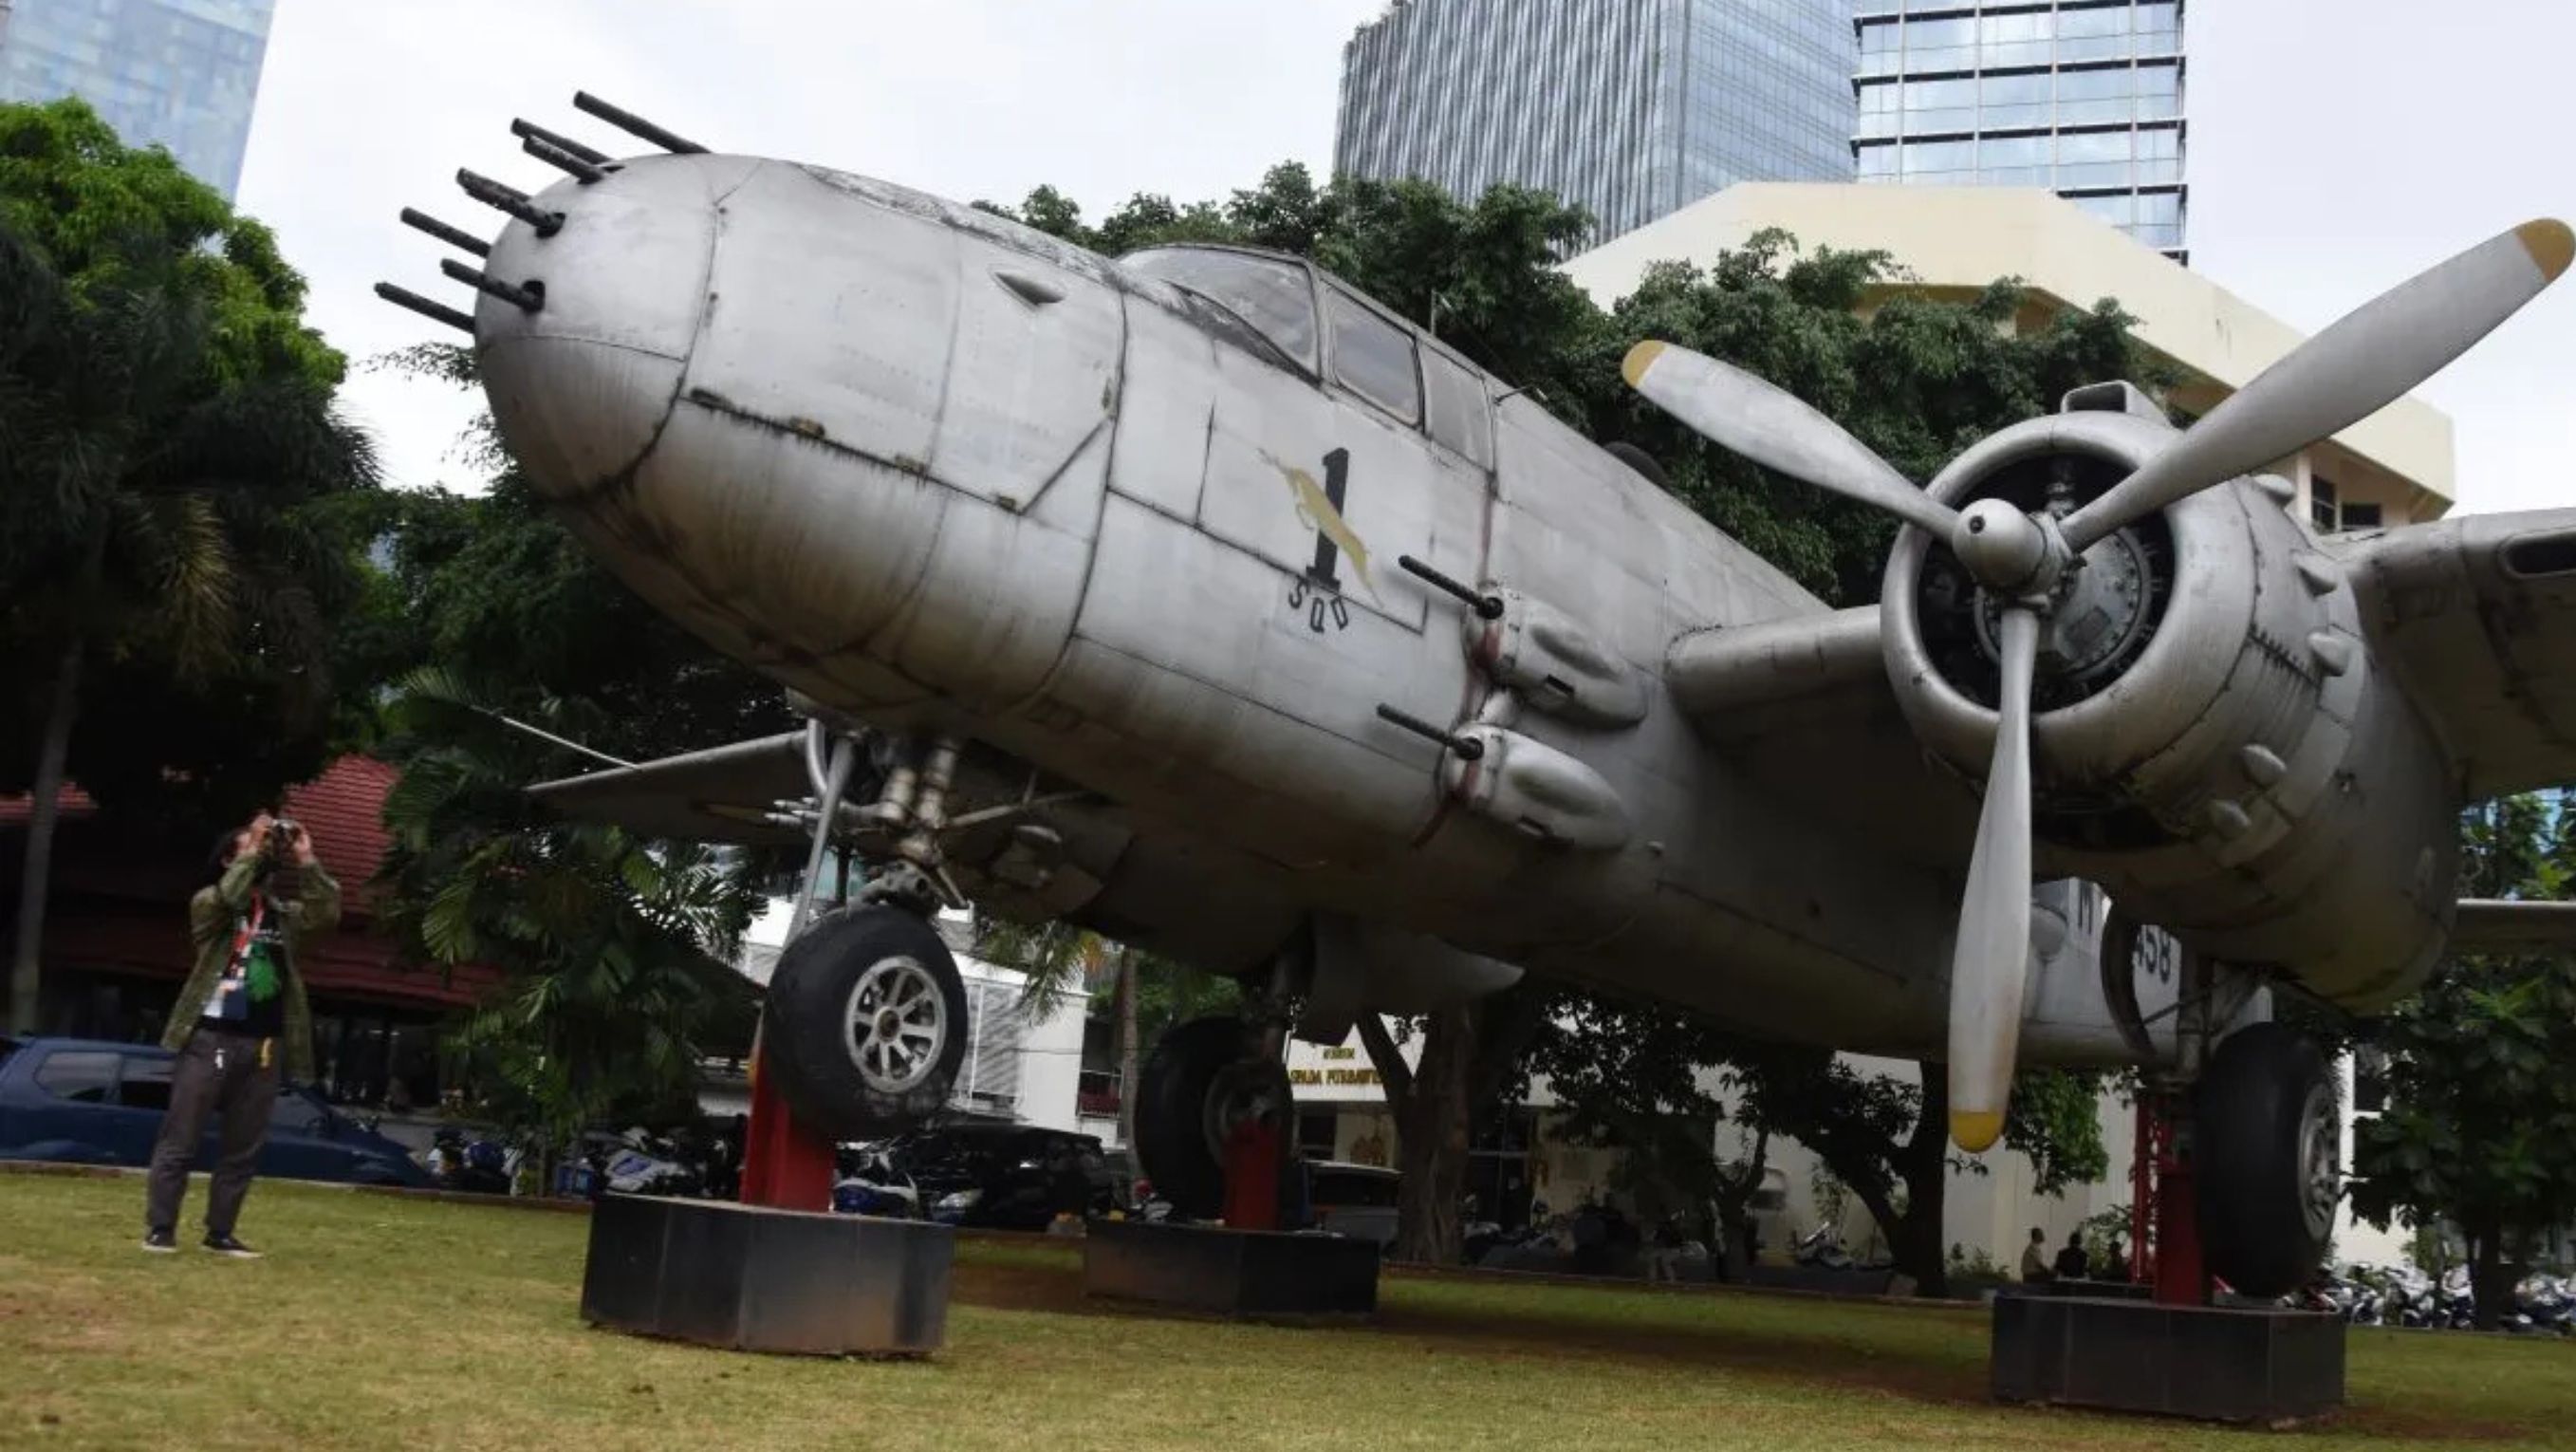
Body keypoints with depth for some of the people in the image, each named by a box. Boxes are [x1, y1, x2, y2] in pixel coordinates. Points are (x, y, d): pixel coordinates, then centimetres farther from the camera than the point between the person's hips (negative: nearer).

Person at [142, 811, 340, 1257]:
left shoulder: (284, 913, 15)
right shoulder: (208, 903, 4)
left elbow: (328, 911, -2)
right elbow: (227, 896, -19)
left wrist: (305, 860, -4)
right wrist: (253, 850, -11)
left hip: (264, 1044, 4)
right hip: (212, 1037, -4)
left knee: (243, 1149, 6)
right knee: (180, 1142, -3)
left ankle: (220, 1233, 13)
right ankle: (159, 1230, 3)